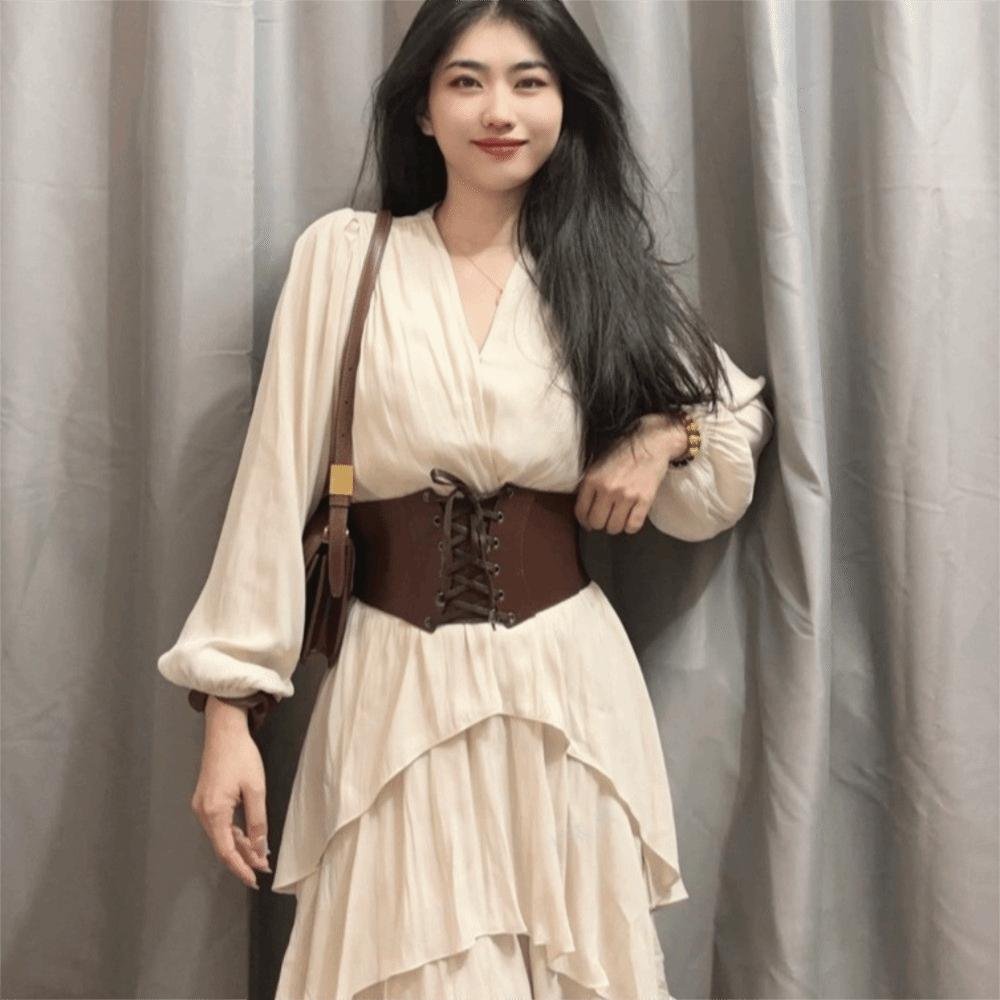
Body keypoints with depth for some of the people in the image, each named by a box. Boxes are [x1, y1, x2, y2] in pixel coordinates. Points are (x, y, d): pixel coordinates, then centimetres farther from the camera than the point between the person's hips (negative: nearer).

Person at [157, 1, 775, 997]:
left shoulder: (610, 272, 5)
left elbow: (742, 427, 16)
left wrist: (666, 432, -7)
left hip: (571, 686, 2)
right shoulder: (343, 253, -2)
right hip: (397, 687, -2)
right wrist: (230, 701, -7)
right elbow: (277, 483, -4)